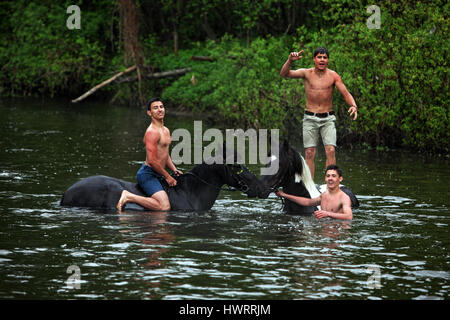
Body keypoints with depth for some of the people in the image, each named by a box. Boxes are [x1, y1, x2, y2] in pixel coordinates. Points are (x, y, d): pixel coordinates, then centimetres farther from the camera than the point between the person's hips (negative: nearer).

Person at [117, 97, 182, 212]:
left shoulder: (166, 131, 17)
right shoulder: (152, 132, -15)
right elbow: (152, 160, -20)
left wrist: (174, 170, 13)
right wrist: (167, 176, -11)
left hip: (157, 175, 10)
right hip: (148, 174, -10)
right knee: (165, 207, -26)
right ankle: (128, 197, -15)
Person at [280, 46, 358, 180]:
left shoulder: (333, 76, -1)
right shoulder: (307, 73, -1)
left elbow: (346, 93, -5)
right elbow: (284, 73, -11)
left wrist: (353, 106, -25)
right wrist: (290, 60, -31)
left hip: (328, 119, 0)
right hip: (310, 119, 0)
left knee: (331, 151, -13)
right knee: (309, 153, -2)